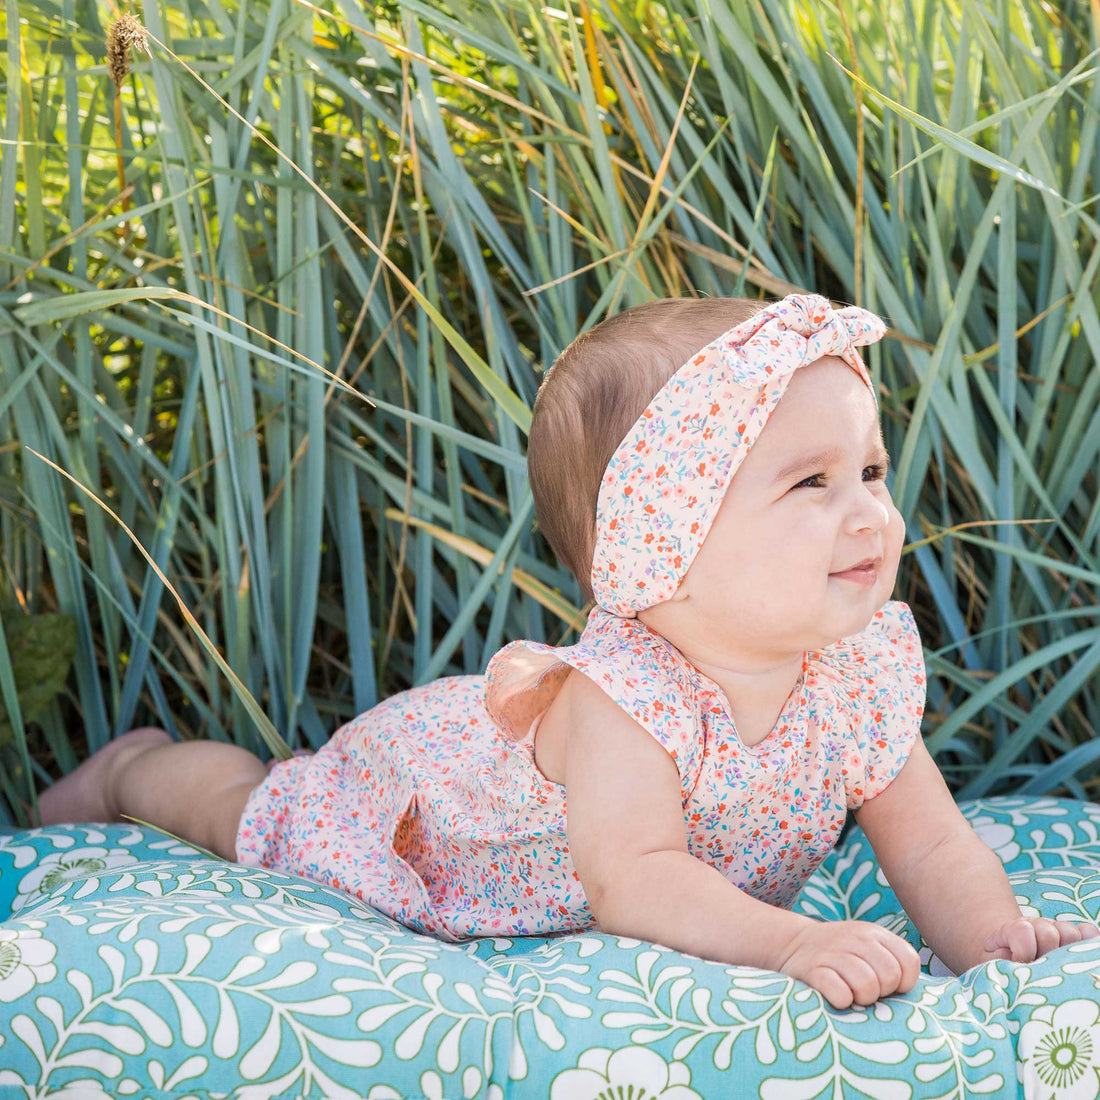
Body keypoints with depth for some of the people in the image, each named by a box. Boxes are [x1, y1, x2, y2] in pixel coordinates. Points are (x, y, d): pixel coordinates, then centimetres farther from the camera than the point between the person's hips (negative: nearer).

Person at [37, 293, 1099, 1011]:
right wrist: (790, 944, -64)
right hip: (413, 782, -4)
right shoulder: (620, 695, -47)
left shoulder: (866, 668, -27)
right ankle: (136, 766, 49)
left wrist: (992, 935, -39)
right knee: (247, 813, 20)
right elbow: (635, 880, -52)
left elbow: (930, 843, -21)